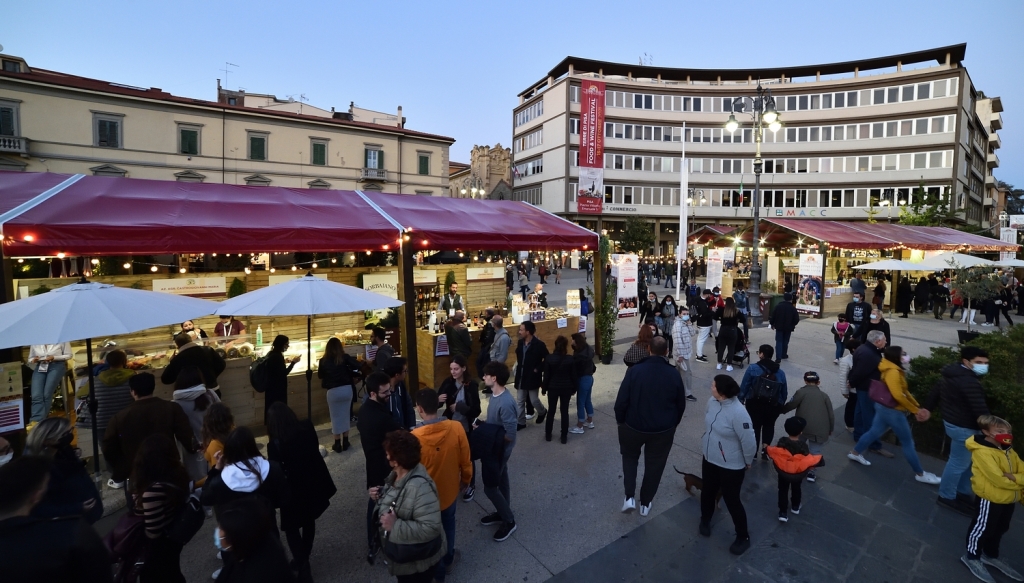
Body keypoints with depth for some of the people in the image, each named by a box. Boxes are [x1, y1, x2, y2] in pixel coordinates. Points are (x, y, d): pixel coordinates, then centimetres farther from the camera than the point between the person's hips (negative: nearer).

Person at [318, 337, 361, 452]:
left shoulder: (324, 360, -1)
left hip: (332, 391, -1)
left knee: (335, 417, 11)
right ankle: (345, 442, 21)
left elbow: (320, 375, 12)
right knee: (346, 415, 13)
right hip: (346, 389, 1)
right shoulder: (344, 357, -4)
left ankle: (337, 444, 18)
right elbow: (357, 366, -13)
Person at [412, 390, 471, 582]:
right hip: (450, 490, 3)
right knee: (448, 524, 31)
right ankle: (448, 559, 53)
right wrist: (466, 480, 11)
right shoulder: (457, 428, -23)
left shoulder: (415, 437, -30)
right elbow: (465, 461, -9)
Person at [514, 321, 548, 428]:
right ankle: (521, 422, 22)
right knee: (521, 401, 10)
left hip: (533, 377, -5)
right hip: (521, 376, 5)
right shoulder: (520, 342, 1)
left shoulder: (539, 344, -17)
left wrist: (538, 369, -13)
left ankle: (542, 412, 38)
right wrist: (518, 367, 7)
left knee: (534, 400, 8)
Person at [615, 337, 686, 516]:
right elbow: (681, 405, 1)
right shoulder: (674, 375, -11)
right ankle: (645, 503, 33)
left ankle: (629, 497, 17)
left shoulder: (634, 371, -18)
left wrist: (620, 420, 2)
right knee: (655, 465, 20)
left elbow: (621, 401, -15)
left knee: (630, 457, 24)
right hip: (663, 429, 1)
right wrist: (672, 424, 17)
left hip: (634, 425, -1)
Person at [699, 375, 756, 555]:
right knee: (708, 492, 23)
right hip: (709, 459, 6)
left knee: (731, 501, 11)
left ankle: (743, 537, 36)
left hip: (731, 466, -6)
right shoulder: (712, 401, -11)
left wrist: (747, 462, -8)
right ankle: (705, 519, 51)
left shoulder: (738, 413, -33)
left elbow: (749, 442, -23)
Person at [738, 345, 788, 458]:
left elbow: (744, 386, -8)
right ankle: (765, 447, 6)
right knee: (769, 425, 23)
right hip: (773, 406, 2)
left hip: (754, 404, -2)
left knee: (755, 425, 14)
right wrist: (781, 404, 23)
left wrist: (740, 399, 6)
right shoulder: (780, 372, 2)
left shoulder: (752, 368, -10)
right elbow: (784, 392, 9)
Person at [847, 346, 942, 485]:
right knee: (908, 442, 5)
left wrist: (918, 406, 8)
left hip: (885, 407, 10)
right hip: (892, 410, -10)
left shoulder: (895, 370, 8)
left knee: (874, 432, 19)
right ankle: (920, 474, 19)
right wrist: (915, 410, -18)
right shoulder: (893, 372, -24)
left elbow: (904, 391, 12)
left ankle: (854, 452, 28)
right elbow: (898, 395, -27)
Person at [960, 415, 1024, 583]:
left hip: (1009, 499, 9)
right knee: (983, 528, 4)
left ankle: (991, 555, 43)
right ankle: (972, 557, 20)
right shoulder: (983, 452, -24)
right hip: (990, 498, -9)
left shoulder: (1009, 451, 4)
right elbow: (998, 479, -24)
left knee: (1000, 529, 24)